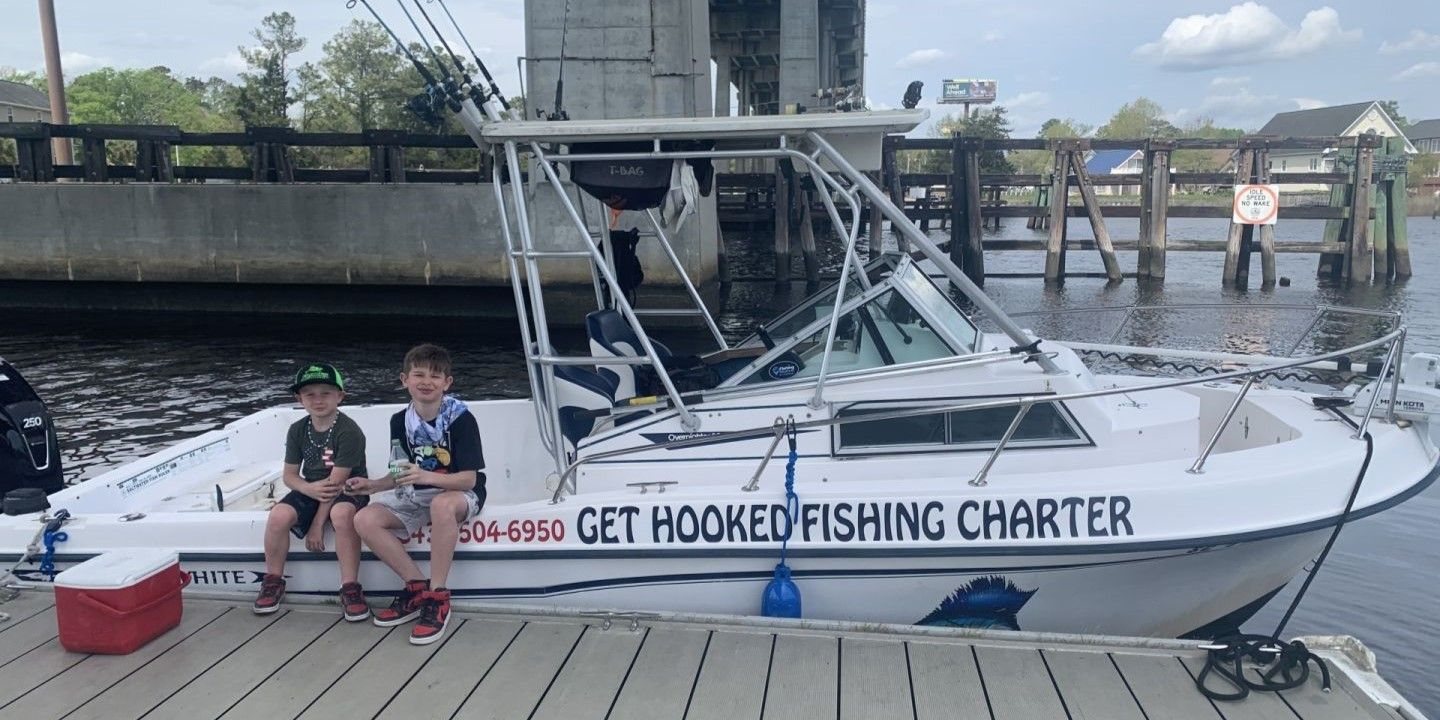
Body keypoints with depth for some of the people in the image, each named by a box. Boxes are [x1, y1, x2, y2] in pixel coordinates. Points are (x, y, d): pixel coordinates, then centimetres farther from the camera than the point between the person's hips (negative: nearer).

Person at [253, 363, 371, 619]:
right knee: (279, 515, -23)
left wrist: (317, 524, -18)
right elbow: (289, 475, 5)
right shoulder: (298, 430, 2)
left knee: (342, 513, -38)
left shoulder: (348, 431, -17)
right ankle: (273, 581, 0)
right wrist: (310, 488, -20)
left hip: (347, 489, -5)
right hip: (311, 489, 5)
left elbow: (337, 481, -18)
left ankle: (349, 588, -27)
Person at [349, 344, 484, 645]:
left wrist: (427, 477, -35)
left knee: (441, 505, -41)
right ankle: (416, 587, -7)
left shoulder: (460, 419, -15)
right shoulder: (401, 421, 2)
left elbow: (469, 478, -20)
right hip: (416, 496, 6)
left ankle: (438, 597, -28)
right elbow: (401, 476, 12)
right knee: (365, 520, -17)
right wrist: (374, 485, -7)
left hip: (458, 494, -6)